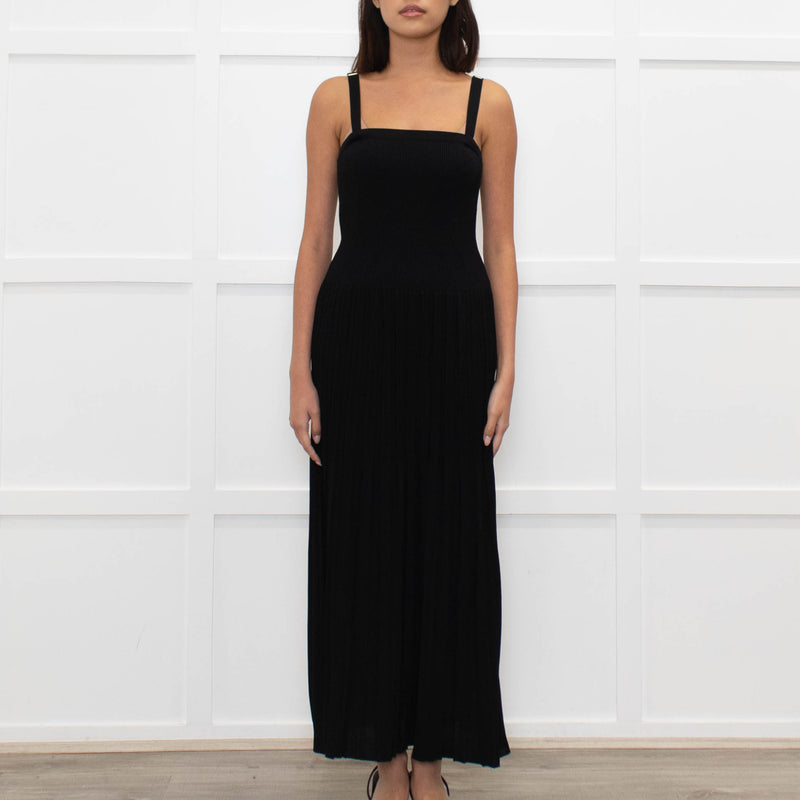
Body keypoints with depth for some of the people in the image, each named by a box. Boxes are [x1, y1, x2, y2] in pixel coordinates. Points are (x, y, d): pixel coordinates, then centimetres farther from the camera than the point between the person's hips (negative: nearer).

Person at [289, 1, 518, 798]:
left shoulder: (487, 102, 7)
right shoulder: (337, 99, 7)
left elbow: (499, 246, 6)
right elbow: (316, 240, 5)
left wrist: (505, 371, -2)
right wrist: (301, 372, -2)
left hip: (452, 341, 0)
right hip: (356, 340, 0)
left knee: (448, 539, 4)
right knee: (363, 538, 4)